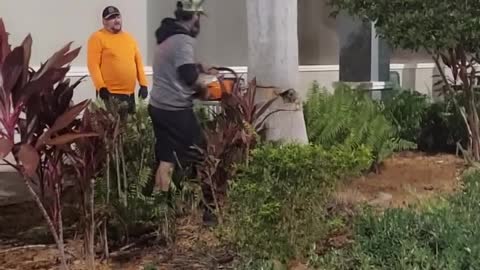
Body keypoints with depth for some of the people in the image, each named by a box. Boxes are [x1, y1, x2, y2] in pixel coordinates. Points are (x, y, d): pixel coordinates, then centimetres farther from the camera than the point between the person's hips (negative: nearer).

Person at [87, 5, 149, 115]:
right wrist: (101, 87, -18)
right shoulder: (97, 37, -3)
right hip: (109, 93, -6)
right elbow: (93, 65, -9)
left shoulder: (129, 38, 16)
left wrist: (143, 84, 8)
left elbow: (138, 62, 16)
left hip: (129, 93, 6)